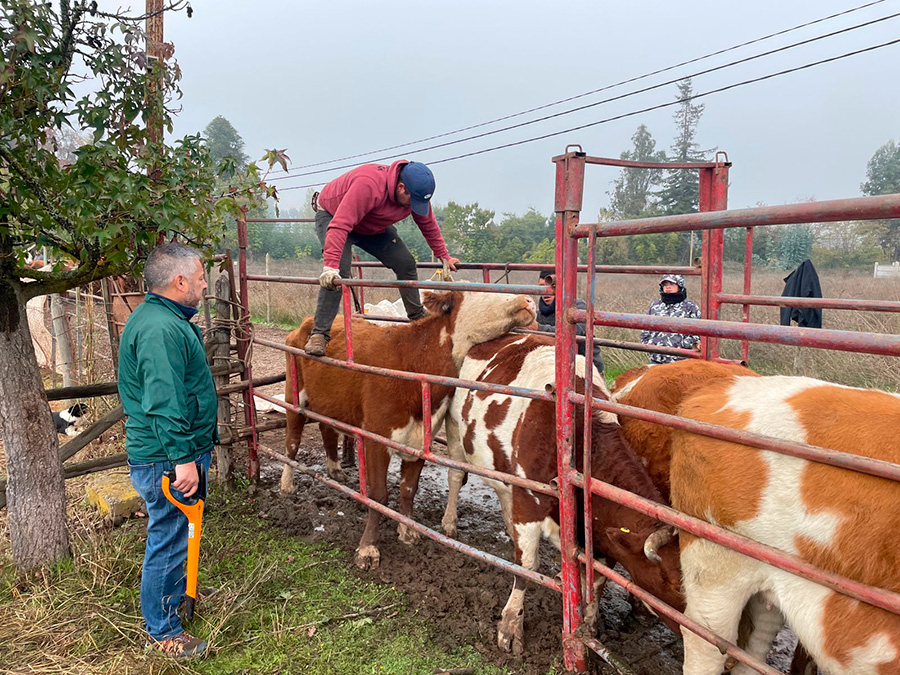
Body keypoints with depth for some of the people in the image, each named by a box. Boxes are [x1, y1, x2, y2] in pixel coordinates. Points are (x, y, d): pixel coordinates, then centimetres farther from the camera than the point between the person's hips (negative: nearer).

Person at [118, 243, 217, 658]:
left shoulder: (167, 320, 12)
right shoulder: (161, 329, -24)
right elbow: (165, 404, -28)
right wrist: (183, 459, -25)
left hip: (171, 454, 11)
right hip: (167, 460, -11)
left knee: (173, 534, 26)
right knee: (167, 539, 4)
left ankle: (175, 593, 45)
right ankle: (162, 631, 20)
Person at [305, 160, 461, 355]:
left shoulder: (416, 192, -19)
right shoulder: (367, 185, -43)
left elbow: (428, 225, 0)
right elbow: (340, 225, -49)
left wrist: (444, 256, 6)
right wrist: (330, 266, -57)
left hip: (372, 226, 7)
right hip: (331, 215, -6)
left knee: (405, 263, -3)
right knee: (339, 271, -29)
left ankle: (419, 319, 15)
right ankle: (319, 334, -24)